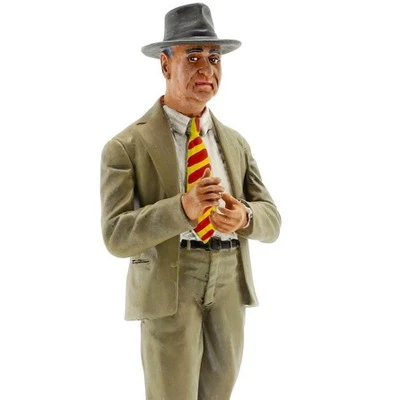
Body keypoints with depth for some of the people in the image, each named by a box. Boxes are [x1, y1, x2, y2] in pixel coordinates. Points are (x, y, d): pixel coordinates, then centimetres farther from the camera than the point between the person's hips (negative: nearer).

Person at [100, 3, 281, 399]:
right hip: (168, 286, -5)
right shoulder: (126, 147, -5)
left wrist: (244, 216, -17)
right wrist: (183, 208, -29)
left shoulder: (236, 143, 12)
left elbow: (270, 221, 8)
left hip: (229, 286, 5)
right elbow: (117, 236, -13)